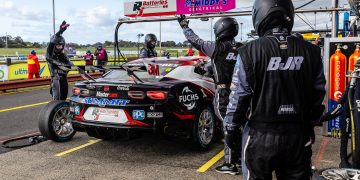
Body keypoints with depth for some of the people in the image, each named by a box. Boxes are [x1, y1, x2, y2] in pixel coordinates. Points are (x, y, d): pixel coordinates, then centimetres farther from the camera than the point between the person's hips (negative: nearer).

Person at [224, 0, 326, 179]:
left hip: (260, 136, -3)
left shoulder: (250, 52, -12)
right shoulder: (311, 52, -1)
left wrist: (231, 129, 3)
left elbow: (239, 96, -9)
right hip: (298, 137, 4)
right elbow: (318, 94, 6)